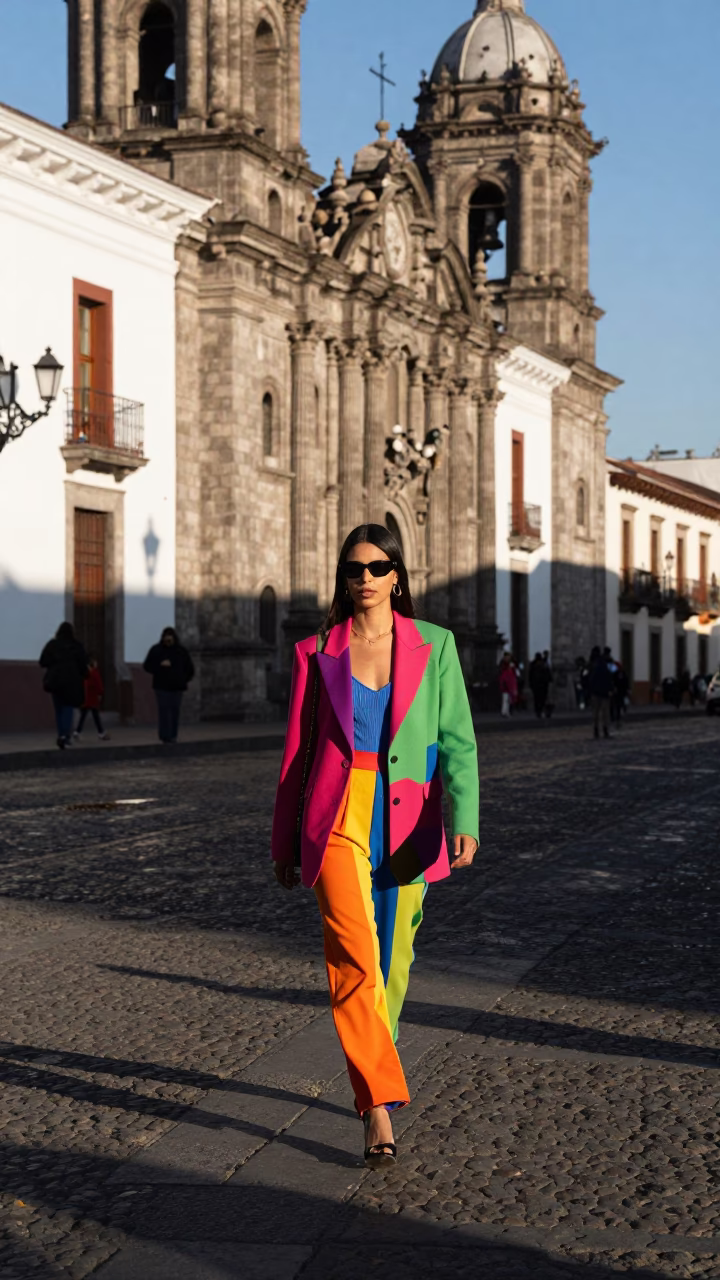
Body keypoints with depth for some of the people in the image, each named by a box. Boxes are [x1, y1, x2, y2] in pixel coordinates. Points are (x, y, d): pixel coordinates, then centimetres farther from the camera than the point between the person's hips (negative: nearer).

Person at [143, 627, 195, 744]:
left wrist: (185, 681, 9)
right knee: (164, 710, -10)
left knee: (175, 711, 1)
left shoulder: (181, 650, 9)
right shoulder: (156, 650, 3)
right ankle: (165, 736, -12)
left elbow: (190, 668, 18)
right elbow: (147, 666, 1)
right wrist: (160, 665, -13)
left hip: (177, 687, 2)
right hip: (162, 686, -2)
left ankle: (173, 736, 6)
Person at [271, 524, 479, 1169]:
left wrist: (464, 819, -16)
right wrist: (286, 844, 14)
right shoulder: (318, 653, 6)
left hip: (405, 820, 1)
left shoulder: (433, 646, 5)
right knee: (353, 956, -16)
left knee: (391, 958, 10)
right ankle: (380, 1102, -14)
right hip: (337, 816, -1)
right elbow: (297, 748, 12)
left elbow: (457, 737, -1)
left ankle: (372, 1080, 32)